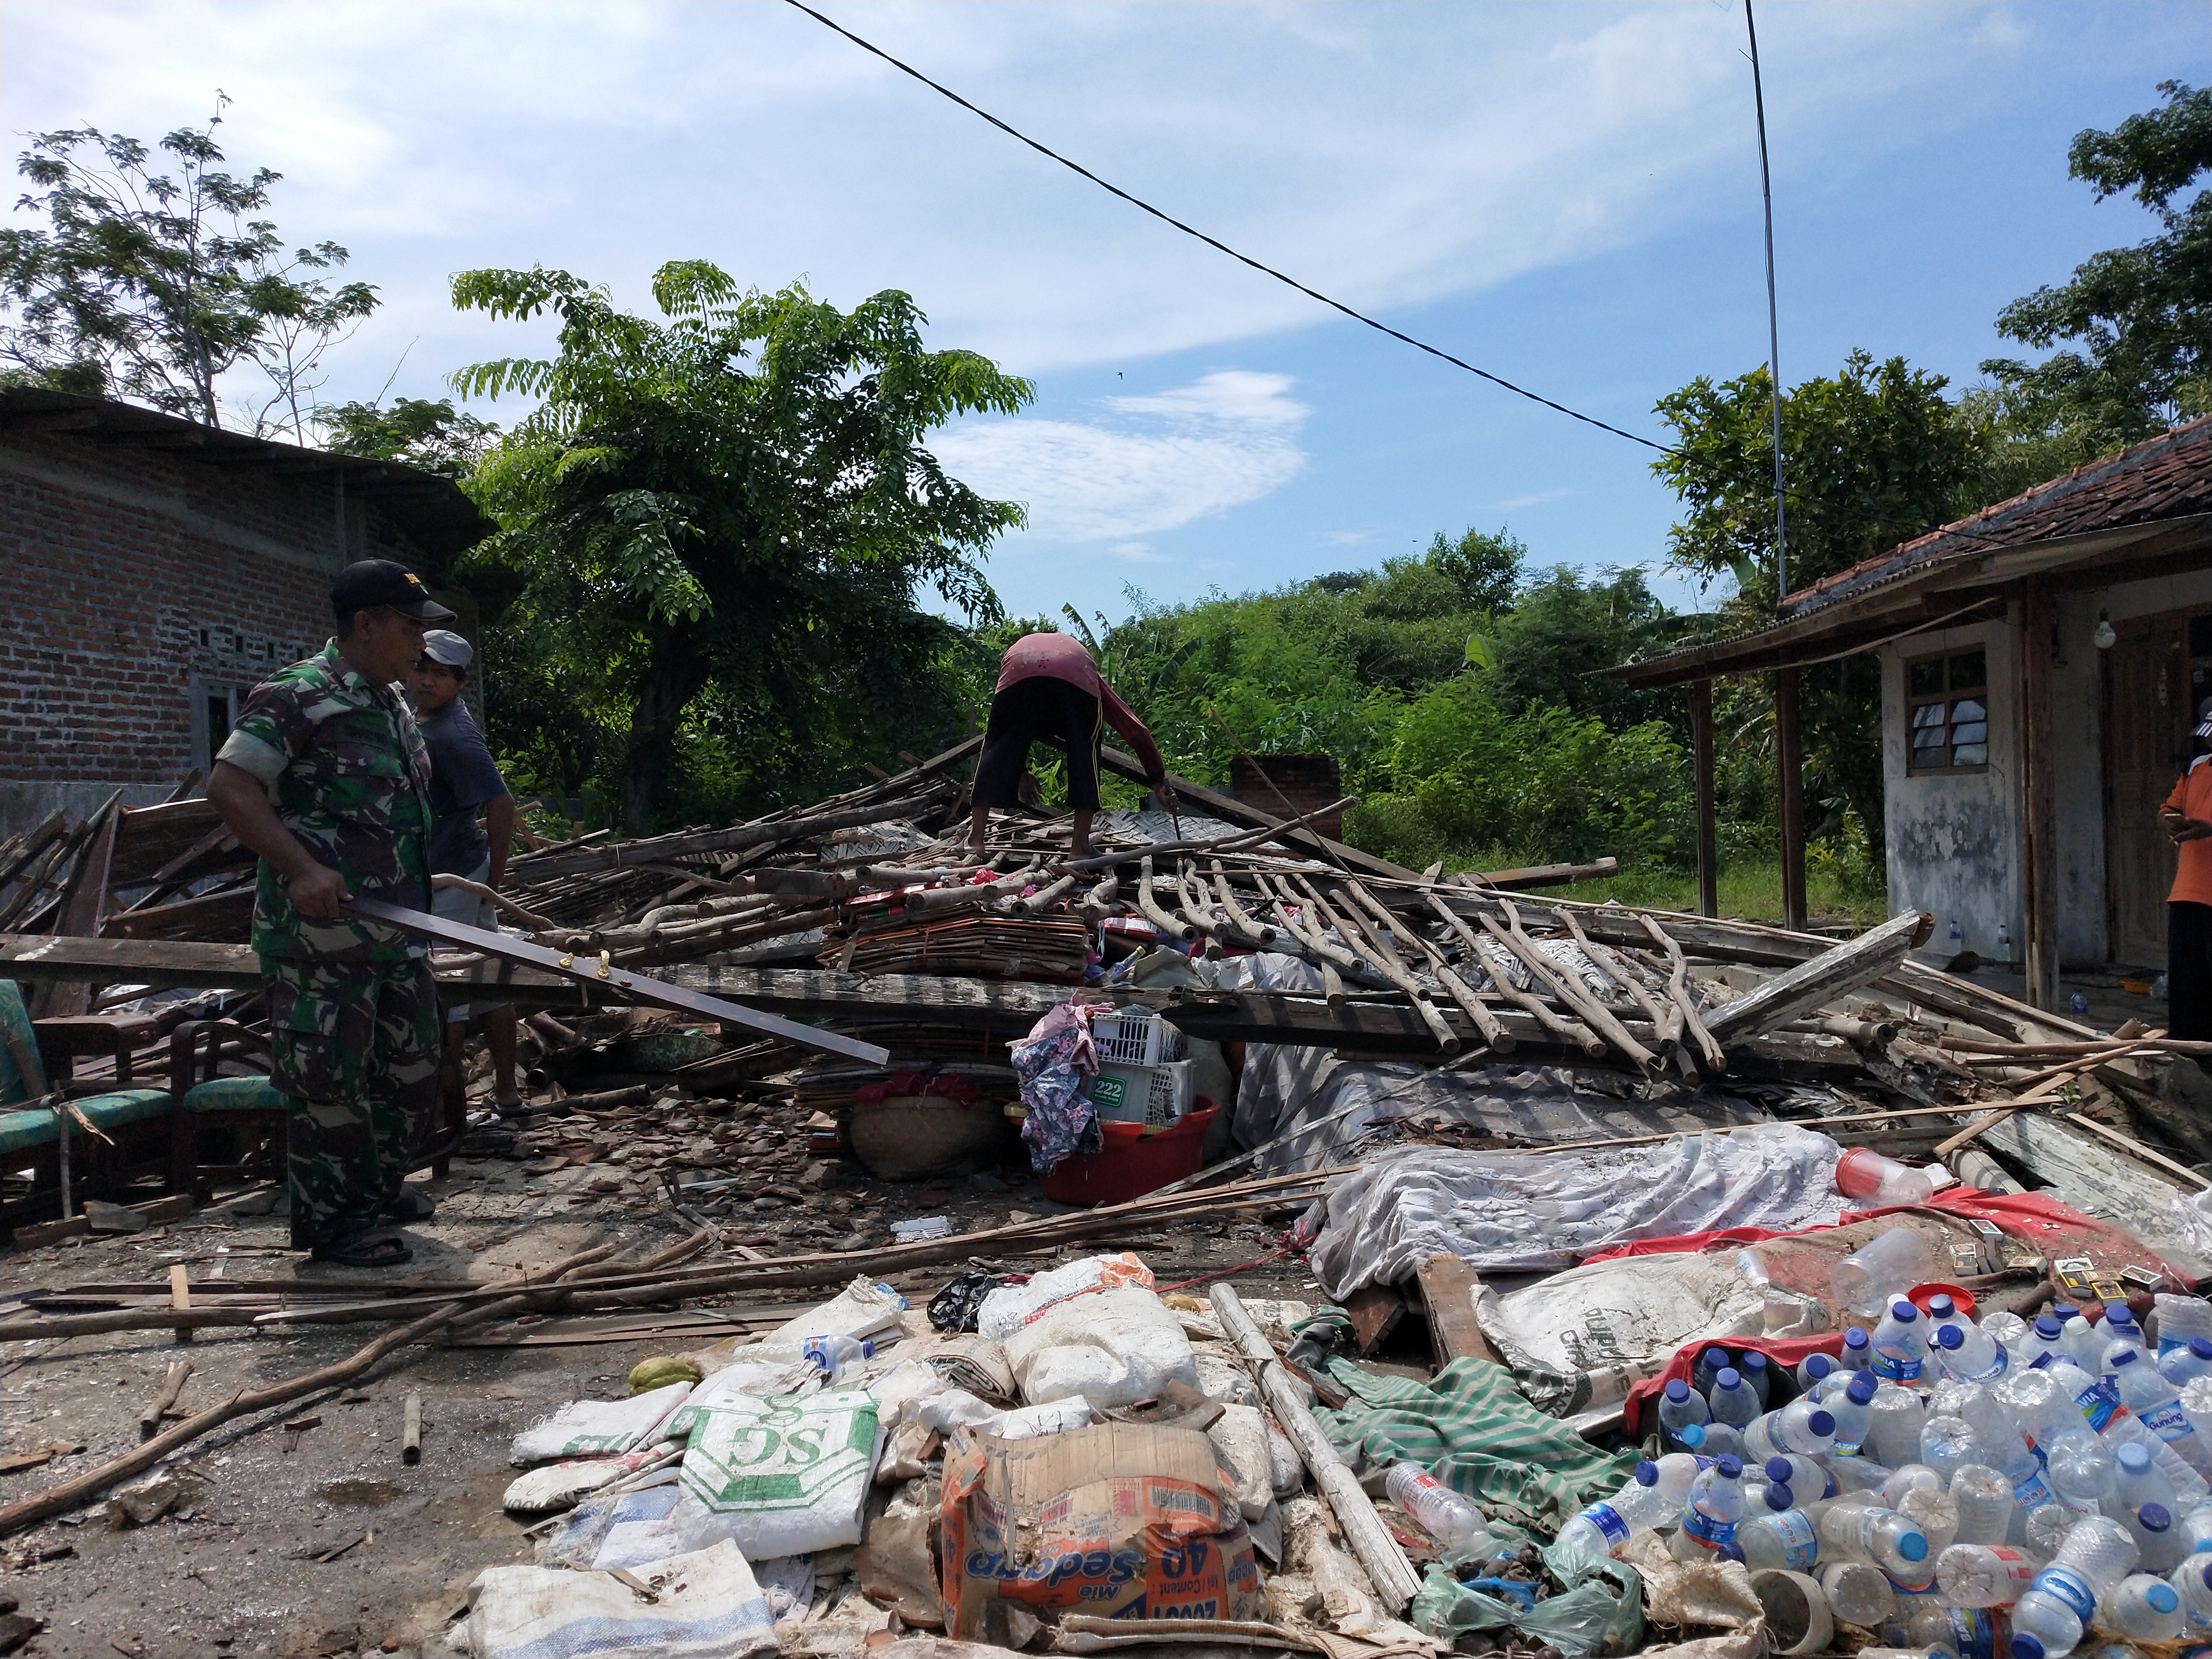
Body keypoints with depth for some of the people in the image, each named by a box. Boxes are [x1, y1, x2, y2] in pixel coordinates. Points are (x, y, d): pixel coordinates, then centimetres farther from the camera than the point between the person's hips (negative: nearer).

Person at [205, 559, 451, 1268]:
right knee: (330, 1077, -1)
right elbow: (229, 785, -19)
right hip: (322, 933, -9)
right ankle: (334, 1220, 11)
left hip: (399, 930, 9)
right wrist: (300, 868, -26)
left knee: (412, 1066, 17)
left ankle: (379, 1185, 34)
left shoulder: (394, 703, 15)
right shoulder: (297, 695, -13)